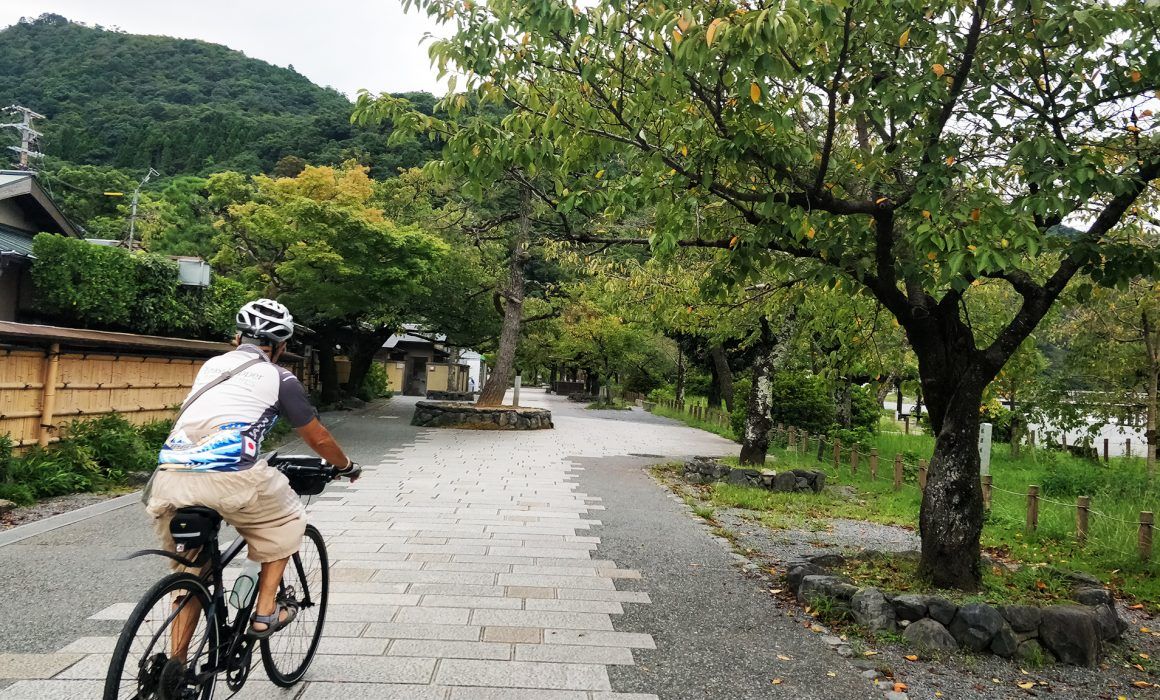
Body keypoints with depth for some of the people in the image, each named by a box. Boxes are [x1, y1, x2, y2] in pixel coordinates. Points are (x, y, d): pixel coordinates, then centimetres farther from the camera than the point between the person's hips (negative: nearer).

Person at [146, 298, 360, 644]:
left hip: (169, 479, 5)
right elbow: (317, 438, 19)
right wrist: (348, 466, 37)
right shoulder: (279, 378, 10)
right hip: (228, 477, -5)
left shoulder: (211, 365, 25)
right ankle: (265, 612, 22)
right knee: (285, 521, 24)